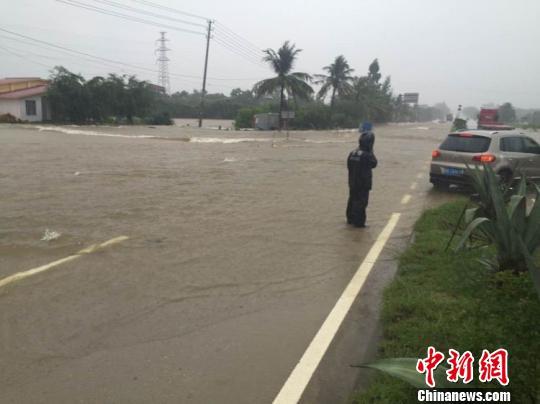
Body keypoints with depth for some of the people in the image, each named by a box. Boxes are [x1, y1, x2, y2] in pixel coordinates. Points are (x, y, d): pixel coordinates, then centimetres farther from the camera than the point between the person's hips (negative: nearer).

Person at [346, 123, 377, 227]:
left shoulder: (352, 153, 0)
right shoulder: (367, 155, -21)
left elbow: (349, 166, 9)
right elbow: (374, 164, -6)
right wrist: (371, 152, -2)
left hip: (352, 183, 7)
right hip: (363, 184, -7)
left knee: (352, 200, 19)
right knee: (361, 202, 1)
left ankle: (350, 219, 31)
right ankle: (358, 222, 4)